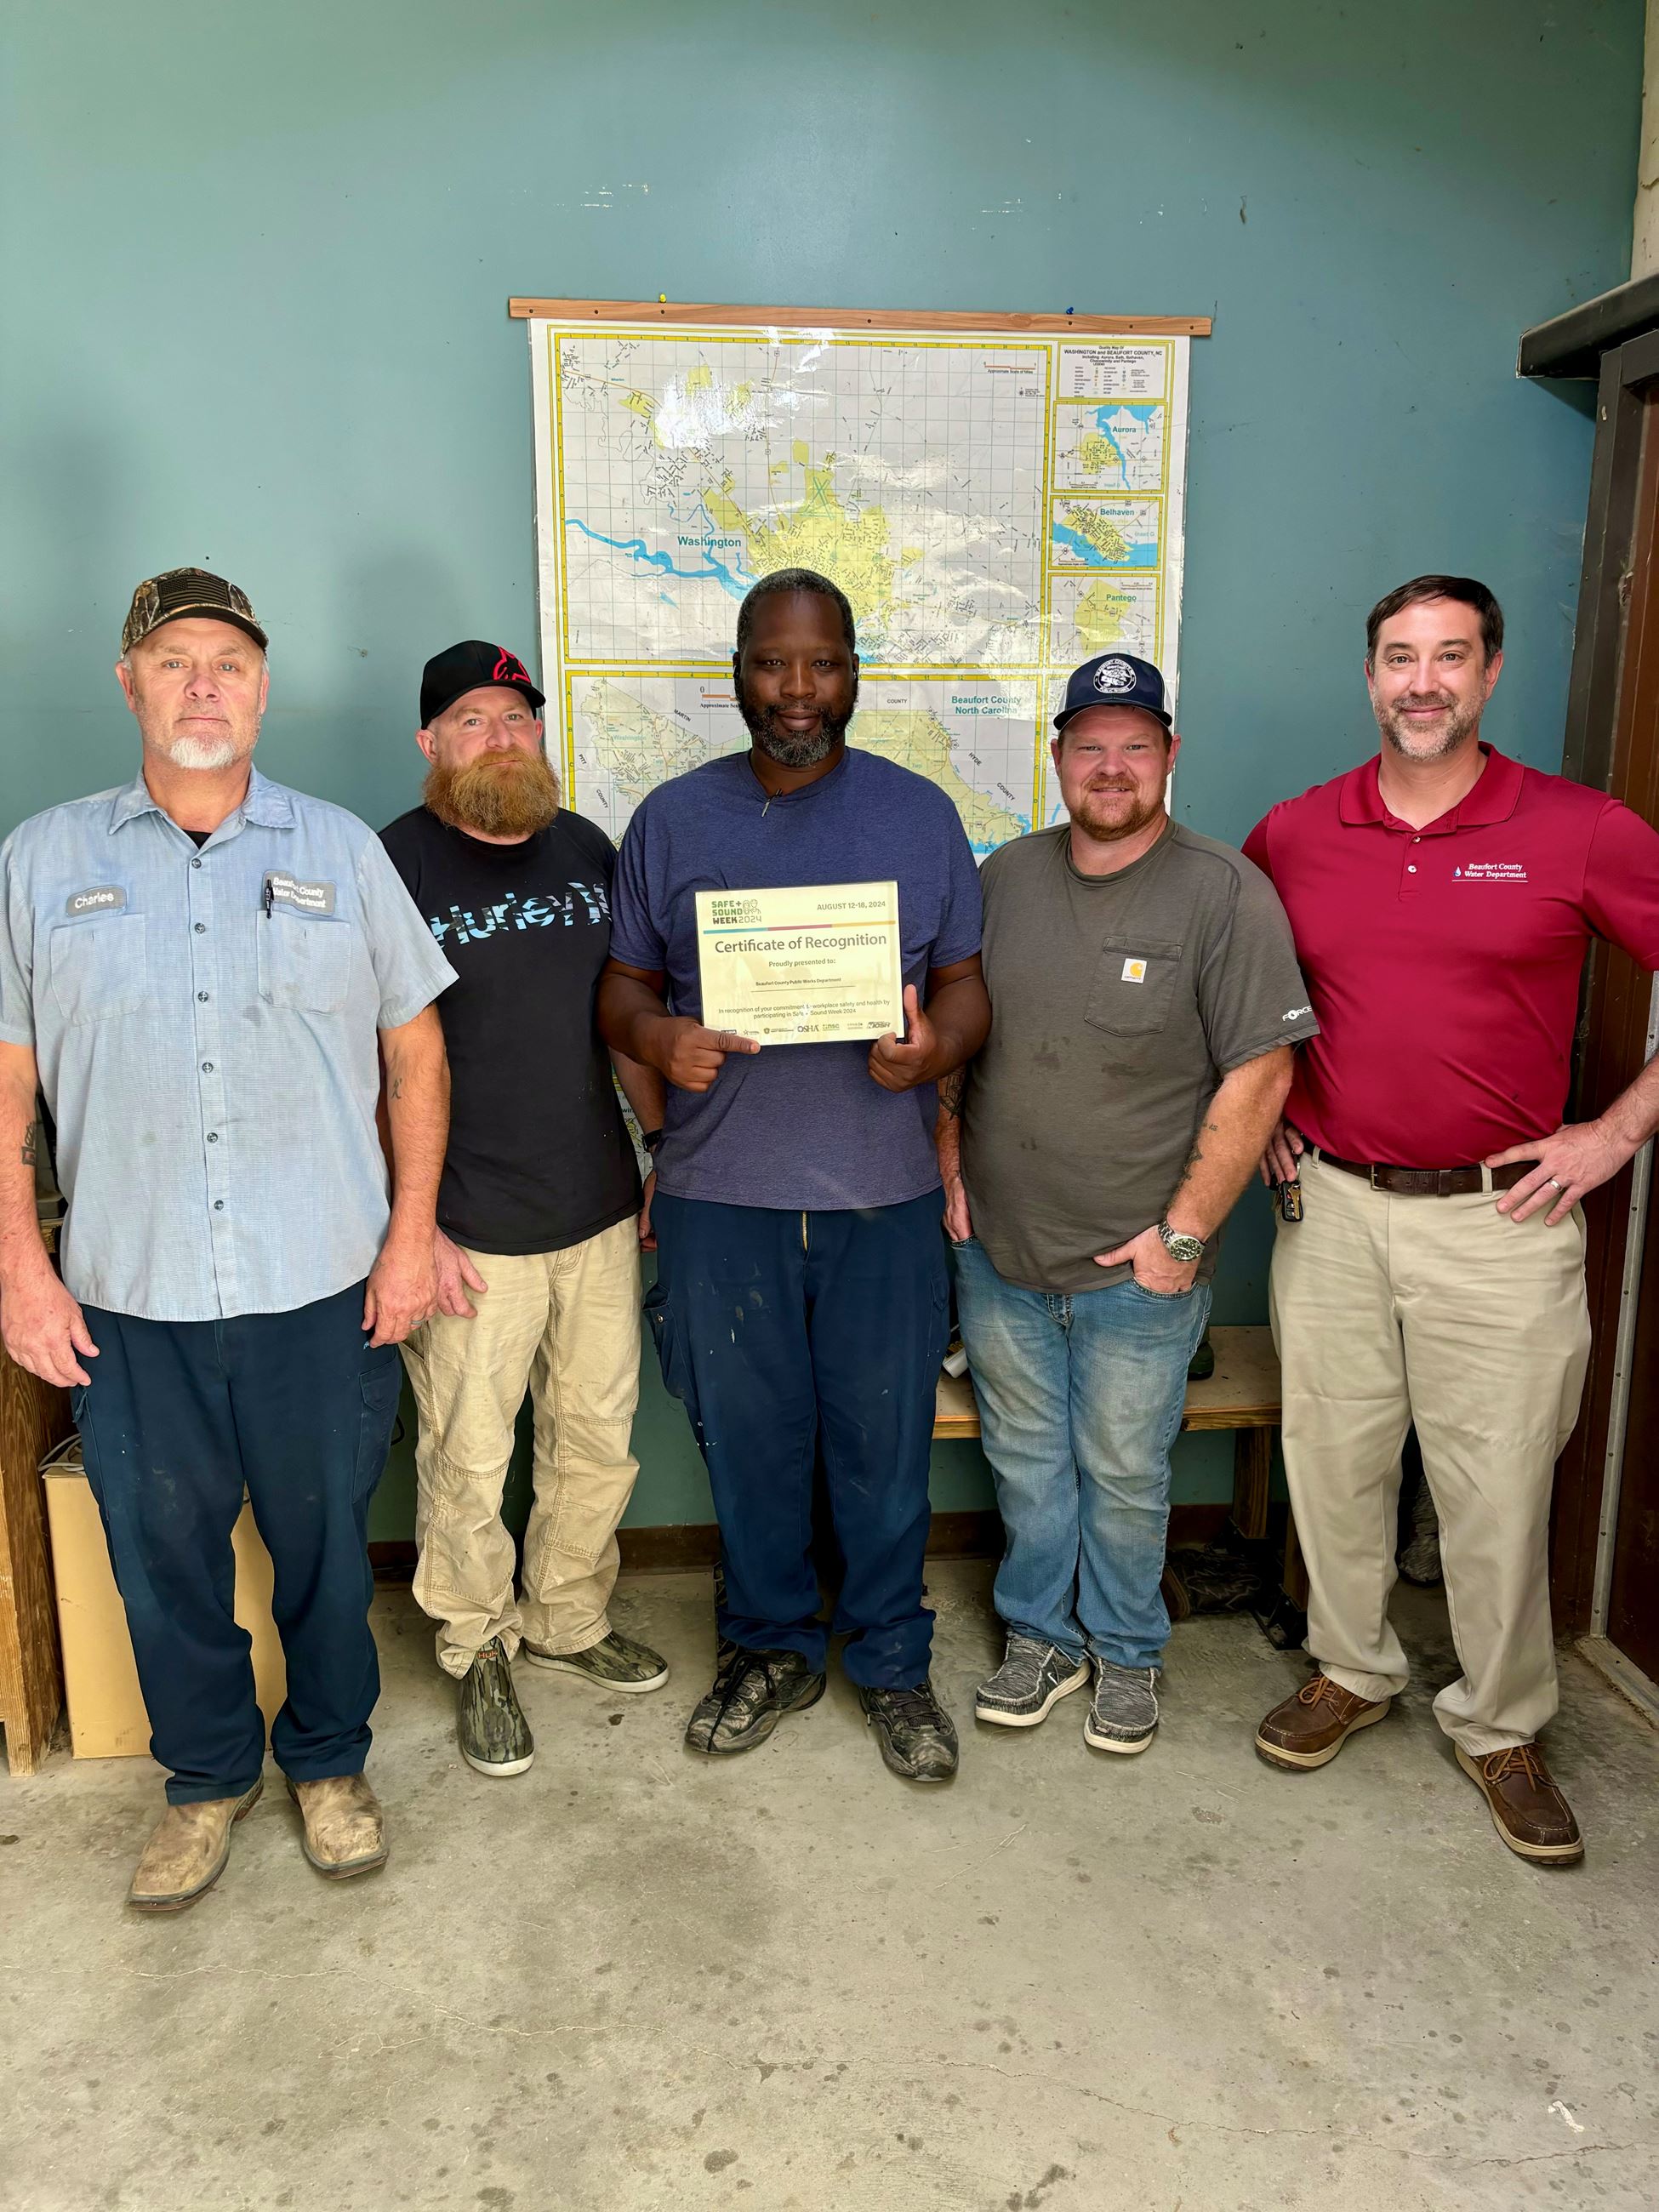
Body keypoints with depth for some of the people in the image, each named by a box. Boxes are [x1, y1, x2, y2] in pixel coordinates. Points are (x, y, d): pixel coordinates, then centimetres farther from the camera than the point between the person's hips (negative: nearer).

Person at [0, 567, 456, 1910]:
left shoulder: (341, 851, 4)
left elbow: (415, 1045, 6)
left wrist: (413, 1228, 0)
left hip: (323, 1292, 0)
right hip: (127, 1298, 1)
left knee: (326, 1548, 13)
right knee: (164, 1556, 14)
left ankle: (330, 1762, 36)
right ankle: (208, 1776, 37)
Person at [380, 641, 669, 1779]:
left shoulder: (587, 850, 8)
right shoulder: (392, 865, -8)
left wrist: (668, 1142, 13)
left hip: (601, 1213, 5)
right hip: (470, 1233, -5)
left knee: (601, 1437, 16)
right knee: (468, 1460, 7)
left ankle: (569, 1617, 39)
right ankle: (479, 1652, 31)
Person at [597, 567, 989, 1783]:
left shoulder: (921, 813, 5)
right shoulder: (673, 818, 6)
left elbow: (967, 981, 6)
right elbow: (623, 983, 8)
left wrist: (935, 1048, -16)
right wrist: (657, 1037, -15)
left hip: (884, 1192, 0)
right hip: (720, 1192, 1)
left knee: (885, 1441, 9)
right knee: (749, 1438, 13)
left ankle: (892, 1661, 30)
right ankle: (773, 1648, 34)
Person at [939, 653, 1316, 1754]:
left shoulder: (1226, 893, -11)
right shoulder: (1005, 876, 4)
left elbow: (1259, 1075, -13)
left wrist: (1184, 1235, -14)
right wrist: (948, 1165, 5)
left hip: (1136, 1266, -4)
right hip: (998, 1252, 4)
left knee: (1124, 1473, 12)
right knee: (1027, 1460, 17)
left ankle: (1128, 1654, 35)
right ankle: (1041, 1636, 37)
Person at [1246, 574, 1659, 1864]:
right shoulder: (1291, 836, 4)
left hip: (1501, 1216, -2)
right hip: (1331, 1205, 3)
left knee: (1498, 1487, 6)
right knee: (1335, 1458, 12)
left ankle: (1500, 1725, 27)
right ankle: (1351, 1670, 34)